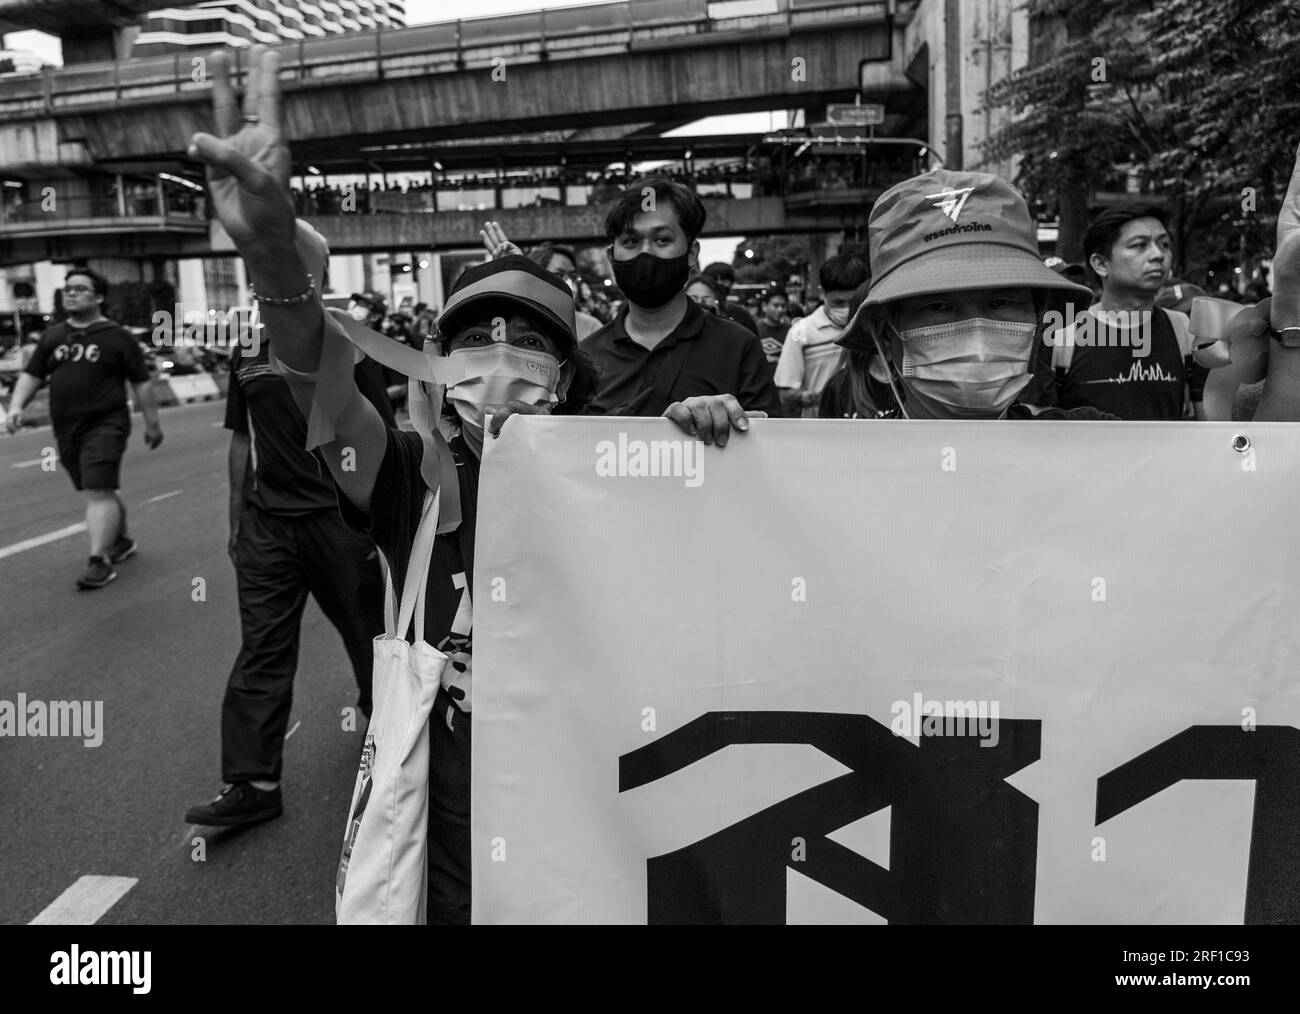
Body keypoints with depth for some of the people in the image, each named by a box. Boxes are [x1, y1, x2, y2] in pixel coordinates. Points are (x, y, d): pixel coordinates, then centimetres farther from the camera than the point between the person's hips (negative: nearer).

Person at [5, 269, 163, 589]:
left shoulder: (117, 337, -1)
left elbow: (141, 383, 1)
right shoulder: (52, 337, 13)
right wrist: (16, 406, -4)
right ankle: (121, 540, 34)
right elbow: (31, 375, 13)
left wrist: (152, 424, 2)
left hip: (105, 427, -6)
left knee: (98, 493, -14)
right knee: (98, 492, 15)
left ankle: (99, 560, -14)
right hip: (66, 431, 6)